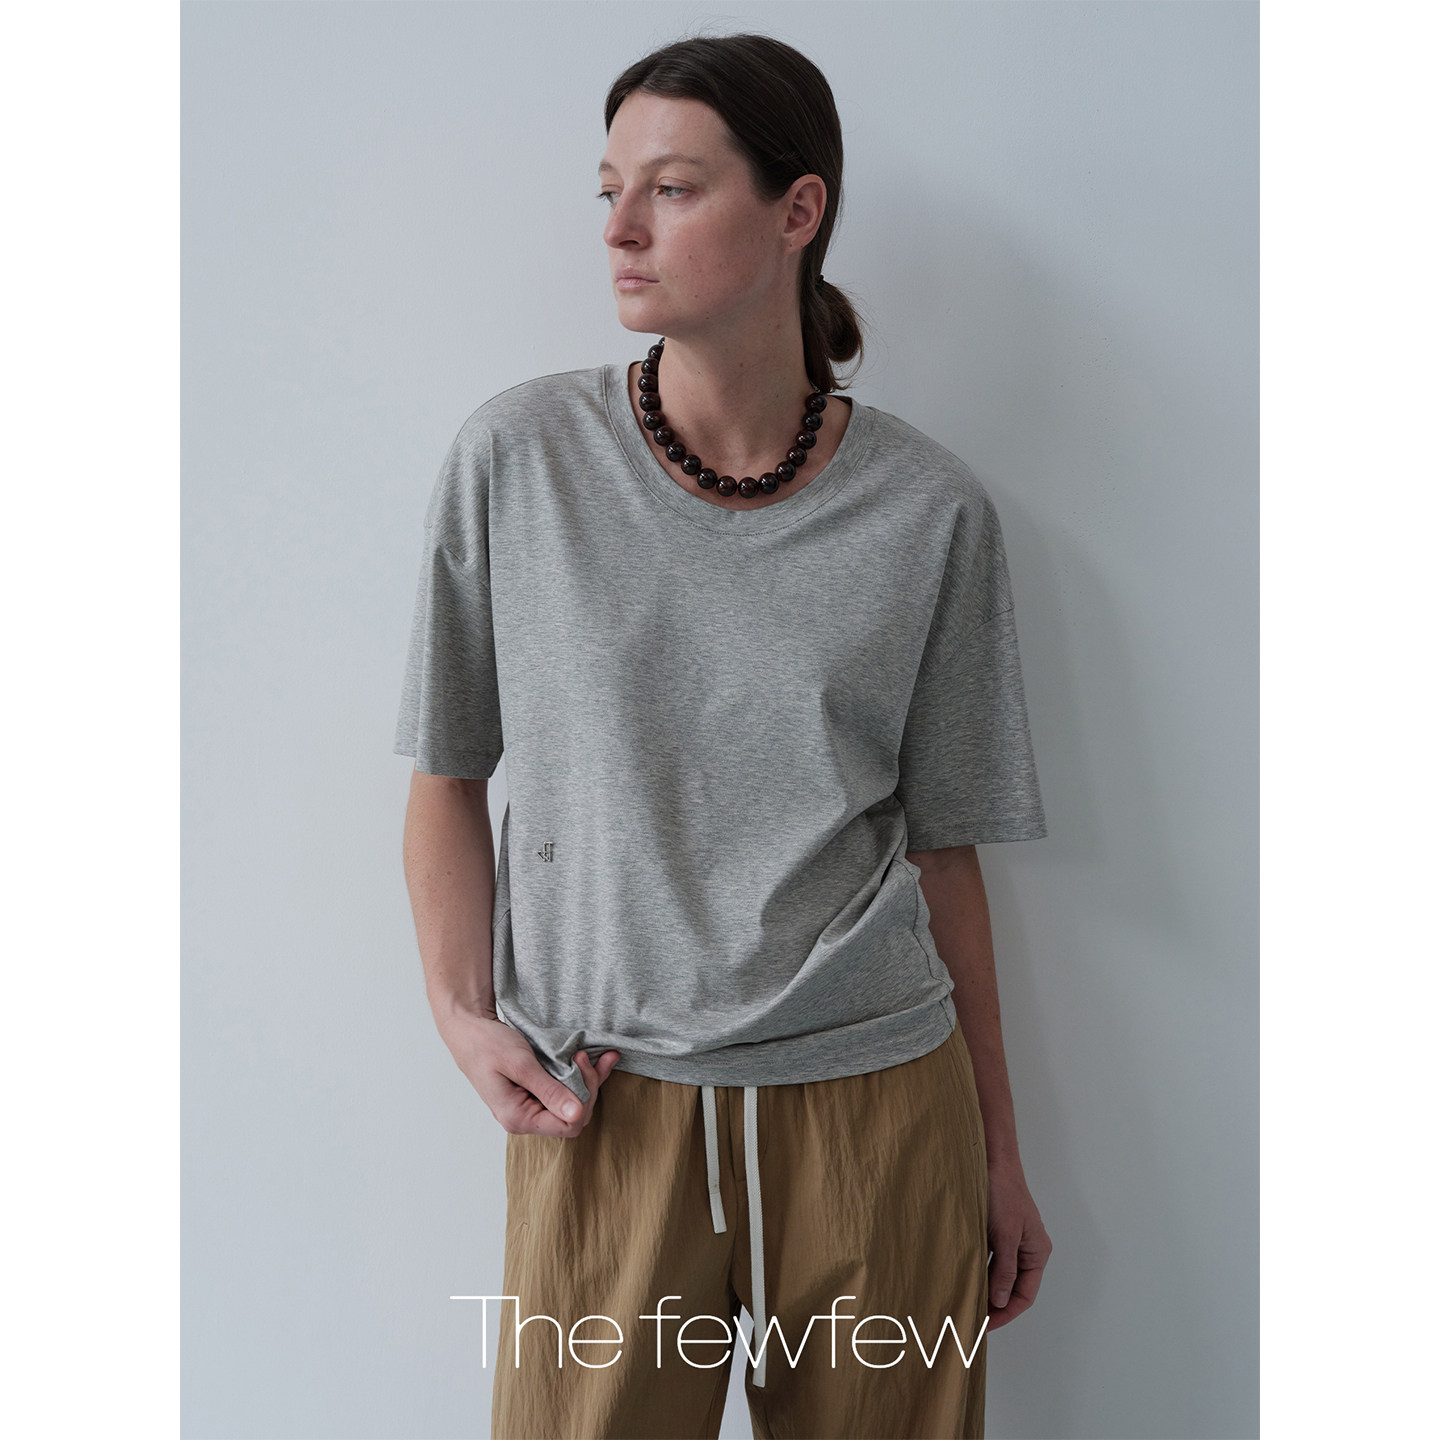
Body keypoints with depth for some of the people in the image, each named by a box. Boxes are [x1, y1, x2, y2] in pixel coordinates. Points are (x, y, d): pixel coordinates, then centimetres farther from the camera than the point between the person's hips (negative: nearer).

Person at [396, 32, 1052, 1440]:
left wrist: (997, 1155, 9)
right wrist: (462, 1011, -8)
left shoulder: (930, 513, -2)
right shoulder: (516, 457, -3)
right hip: (599, 1111, 0)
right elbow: (449, 780, 6)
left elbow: (942, 849, 5)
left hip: (876, 1110, 1)